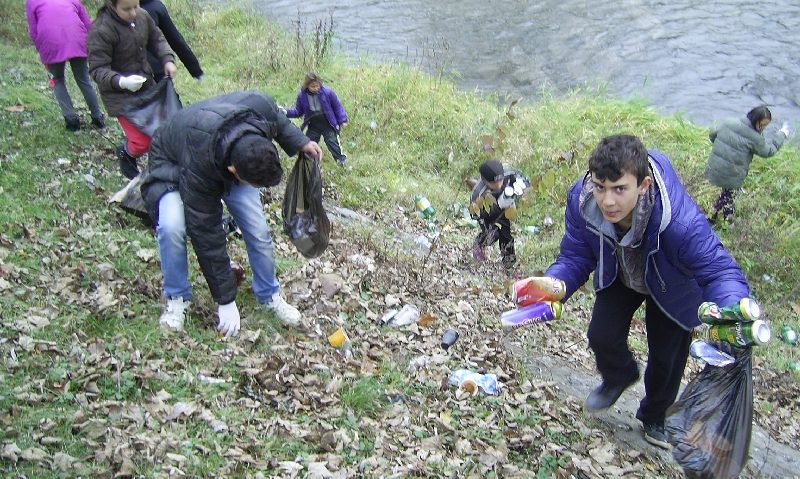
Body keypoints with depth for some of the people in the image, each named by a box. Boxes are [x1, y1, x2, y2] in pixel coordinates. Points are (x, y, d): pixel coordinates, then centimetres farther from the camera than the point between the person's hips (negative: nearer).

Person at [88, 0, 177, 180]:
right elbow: (98, 70, -21)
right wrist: (122, 82, -38)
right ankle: (125, 153, 26)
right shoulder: (101, 31, -24)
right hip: (120, 94, -6)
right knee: (143, 141, -10)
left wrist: (167, 59, -6)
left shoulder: (142, 16, -6)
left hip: (147, 86, 6)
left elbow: (157, 39, 12)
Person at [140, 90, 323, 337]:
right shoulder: (198, 169, -43)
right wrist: (226, 301, -26)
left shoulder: (261, 106, -36)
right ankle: (177, 297, -5)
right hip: (173, 165, -4)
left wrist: (300, 142, -20)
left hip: (227, 156, 4)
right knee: (171, 226, -30)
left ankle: (269, 295, 16)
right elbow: (207, 234, -33)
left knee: (258, 229, -8)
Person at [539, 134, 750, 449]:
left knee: (666, 355, 9)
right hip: (620, 276, 3)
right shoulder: (581, 200, -34)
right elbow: (575, 257, -23)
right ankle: (620, 377, 36)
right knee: (602, 336, -4)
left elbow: (719, 271, -42)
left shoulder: (681, 220, -48)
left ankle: (655, 417, 43)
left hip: (672, 286, -2)